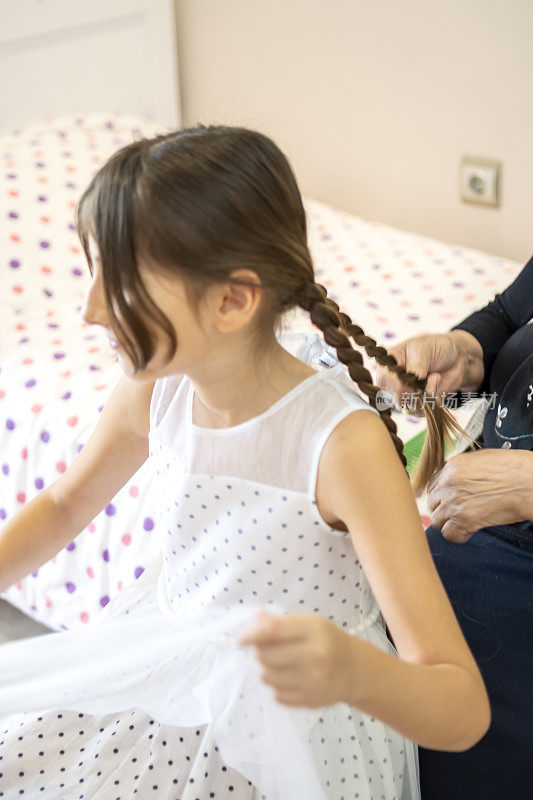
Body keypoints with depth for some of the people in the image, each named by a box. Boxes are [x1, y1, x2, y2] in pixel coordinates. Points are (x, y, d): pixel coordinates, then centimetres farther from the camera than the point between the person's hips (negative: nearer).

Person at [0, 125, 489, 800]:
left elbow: (464, 713, -31)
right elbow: (66, 505, 13)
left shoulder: (343, 443, -29)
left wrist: (353, 671, -52)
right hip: (165, 675, 6)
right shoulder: (152, 393, -11)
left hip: (296, 735, -5)